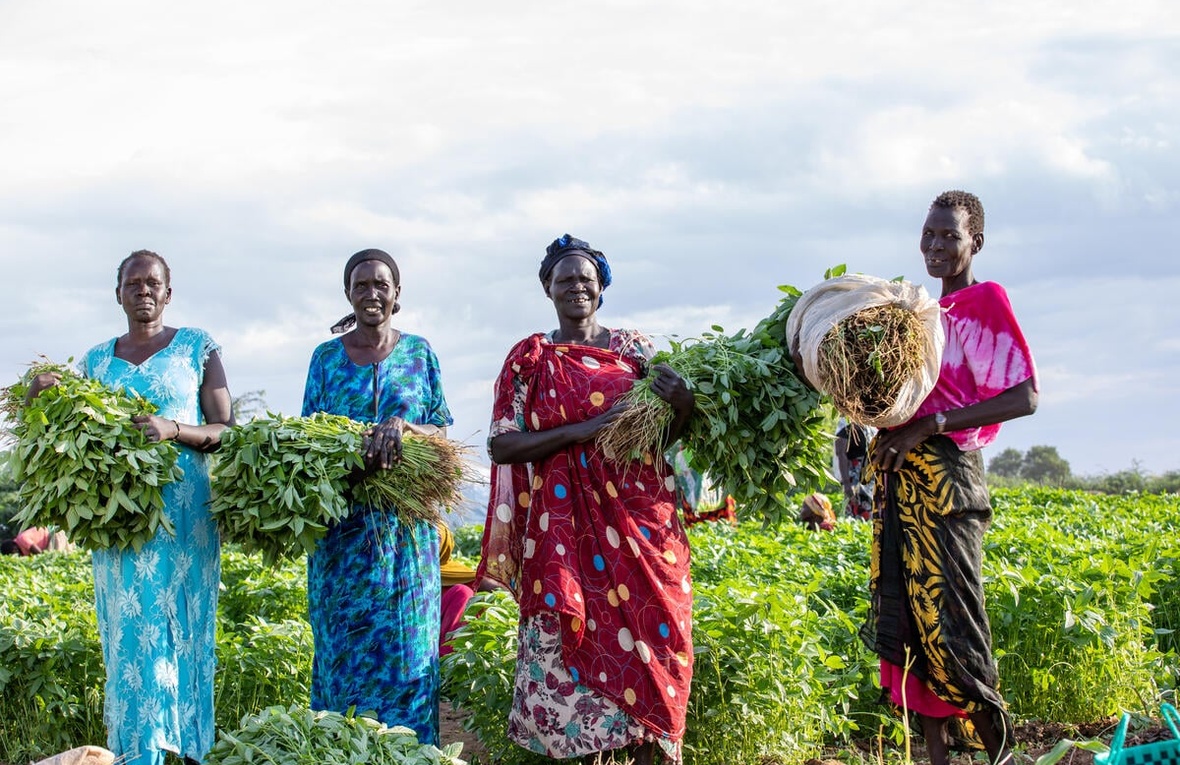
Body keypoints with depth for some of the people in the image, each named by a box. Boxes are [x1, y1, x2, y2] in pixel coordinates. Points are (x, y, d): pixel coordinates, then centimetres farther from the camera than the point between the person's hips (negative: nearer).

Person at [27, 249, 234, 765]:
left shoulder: (197, 347, 5)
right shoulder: (95, 360, 14)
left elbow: (225, 431, 1)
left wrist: (174, 430, -17)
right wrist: (42, 397, -5)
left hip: (183, 517, -2)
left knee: (180, 628, -3)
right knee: (128, 634, -1)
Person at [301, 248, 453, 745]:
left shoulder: (418, 352, 7)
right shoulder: (327, 357, 8)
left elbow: (441, 433, 5)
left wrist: (403, 427, -17)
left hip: (405, 527, 0)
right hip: (343, 525, 0)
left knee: (405, 646, -1)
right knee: (344, 647, 0)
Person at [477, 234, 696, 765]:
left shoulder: (633, 349, 9)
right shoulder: (530, 360, 4)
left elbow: (667, 438, 11)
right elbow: (501, 445, -4)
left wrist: (683, 408, -13)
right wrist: (584, 429, -14)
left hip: (639, 518, 1)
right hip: (564, 528, -1)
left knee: (647, 636, -2)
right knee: (574, 641, -3)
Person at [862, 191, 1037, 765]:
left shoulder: (985, 300, -3)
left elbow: (1024, 396, -13)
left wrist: (928, 425, -18)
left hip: (944, 474, -8)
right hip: (898, 477, 8)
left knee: (947, 616, -9)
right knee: (907, 618, 5)